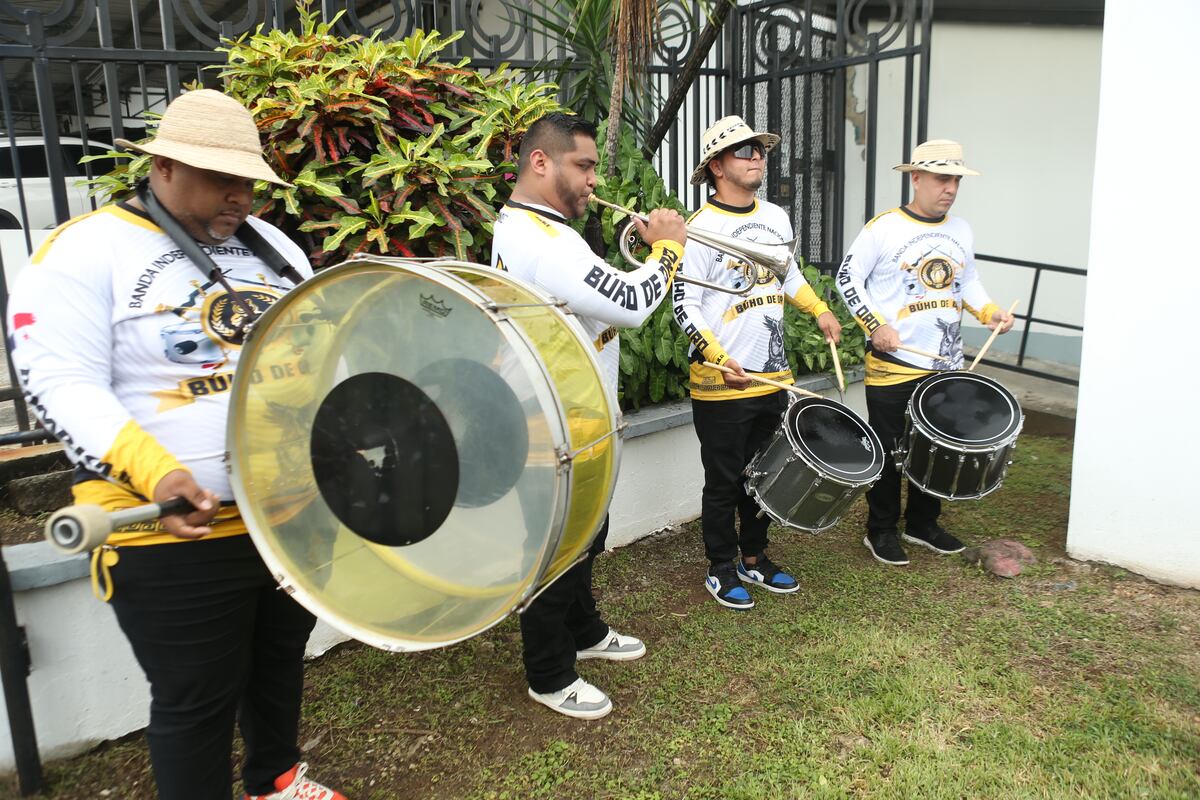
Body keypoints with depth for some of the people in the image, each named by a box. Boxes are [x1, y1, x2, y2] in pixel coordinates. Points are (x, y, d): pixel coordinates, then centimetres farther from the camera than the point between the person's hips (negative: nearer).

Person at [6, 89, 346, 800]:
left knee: (281, 658, 23)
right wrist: (155, 473, -31)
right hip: (176, 533, -6)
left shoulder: (272, 246, 10)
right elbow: (62, 386, -17)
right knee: (199, 698, 7)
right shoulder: (85, 252, -10)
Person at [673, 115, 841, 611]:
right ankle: (721, 570, 22)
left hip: (772, 378, 7)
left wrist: (820, 311, 16)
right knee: (724, 481, 6)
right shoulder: (702, 228, -15)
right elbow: (684, 307, -16)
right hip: (721, 385, -7)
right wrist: (720, 358, -24)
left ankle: (755, 558, 34)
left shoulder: (776, 218, 8)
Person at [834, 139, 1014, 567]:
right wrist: (876, 325, -18)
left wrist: (989, 311, 2)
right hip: (893, 366, -6)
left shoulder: (961, 230, 8)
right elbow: (848, 277, -8)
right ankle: (881, 530, 21)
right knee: (889, 450, 5)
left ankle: (923, 523, 33)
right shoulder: (884, 227, -11)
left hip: (946, 365, 6)